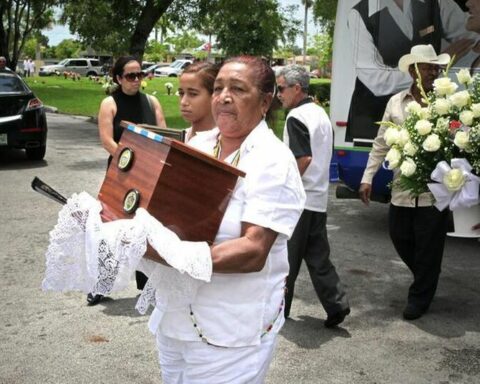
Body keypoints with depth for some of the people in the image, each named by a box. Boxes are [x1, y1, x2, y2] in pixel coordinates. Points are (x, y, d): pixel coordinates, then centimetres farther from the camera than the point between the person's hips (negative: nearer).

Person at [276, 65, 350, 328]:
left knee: (286, 258, 4)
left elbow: (303, 159, -23)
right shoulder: (321, 114, 13)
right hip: (319, 198, 8)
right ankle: (336, 304, 9)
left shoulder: (296, 117, -14)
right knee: (318, 256, 12)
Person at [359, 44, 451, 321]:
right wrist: (367, 178, 7)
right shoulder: (396, 103, 6)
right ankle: (425, 280, 41)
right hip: (402, 189, 4)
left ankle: (420, 297, 25)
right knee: (401, 238, 14)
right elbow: (382, 144, 10)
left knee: (428, 248, 5)